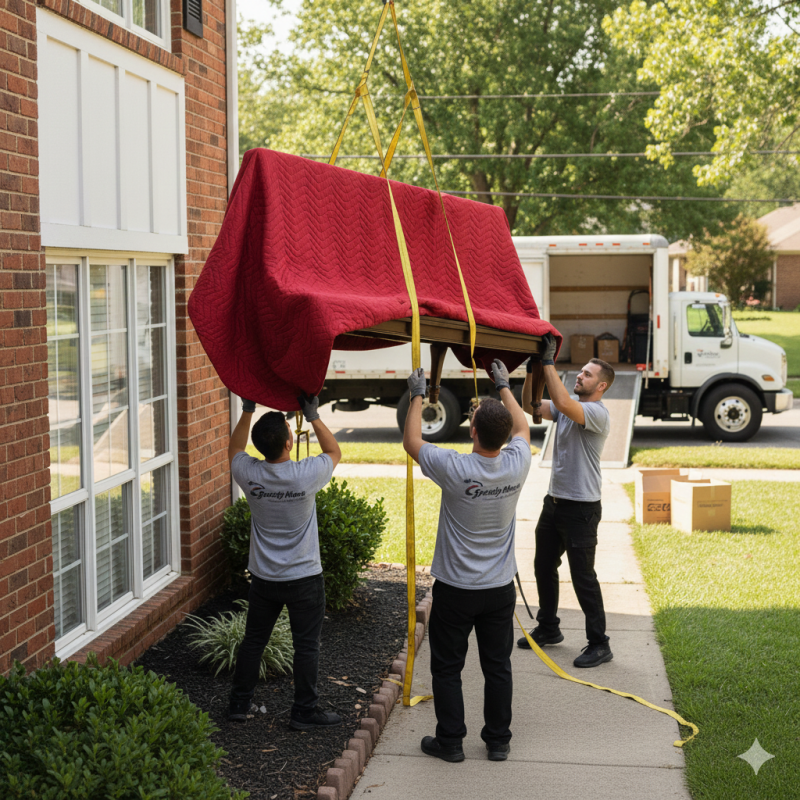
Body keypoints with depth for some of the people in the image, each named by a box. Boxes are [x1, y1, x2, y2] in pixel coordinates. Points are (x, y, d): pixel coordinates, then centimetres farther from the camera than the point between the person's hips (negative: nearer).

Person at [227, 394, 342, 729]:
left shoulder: (249, 474, -13)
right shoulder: (306, 475, -22)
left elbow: (235, 450, 12)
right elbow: (334, 452, 0)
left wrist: (247, 411, 9)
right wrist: (313, 415, -2)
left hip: (263, 577, 4)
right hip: (304, 578, -4)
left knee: (253, 640, 16)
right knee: (306, 646, 7)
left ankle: (239, 704, 26)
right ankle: (304, 711, 14)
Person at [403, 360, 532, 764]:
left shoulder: (454, 468, -22)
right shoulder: (516, 465, -12)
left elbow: (411, 441, -5)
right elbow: (523, 428, 12)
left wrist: (417, 395, 7)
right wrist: (504, 387, 23)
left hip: (456, 590, -4)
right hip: (500, 589, 4)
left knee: (447, 667, 10)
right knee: (497, 666, 14)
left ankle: (450, 741, 17)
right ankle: (498, 741, 23)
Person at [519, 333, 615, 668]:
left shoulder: (597, 413, -16)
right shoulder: (568, 409, 10)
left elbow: (562, 402, -33)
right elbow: (530, 406, 5)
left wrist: (549, 362, -29)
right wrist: (532, 370, -7)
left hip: (581, 508, -9)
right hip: (555, 500, 9)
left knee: (583, 576, -5)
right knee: (544, 567, 18)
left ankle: (599, 644, 4)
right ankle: (548, 628, 34)